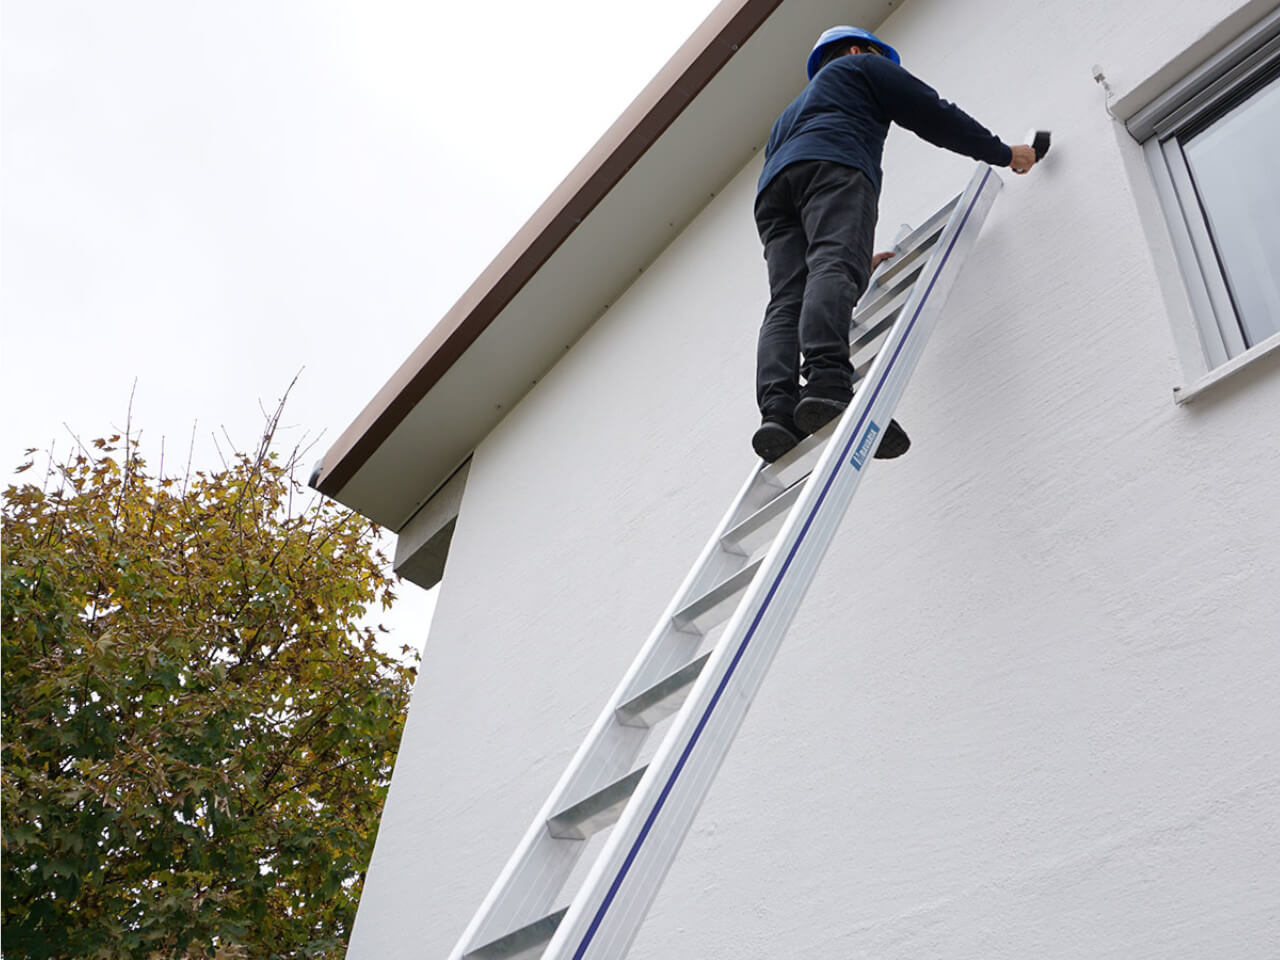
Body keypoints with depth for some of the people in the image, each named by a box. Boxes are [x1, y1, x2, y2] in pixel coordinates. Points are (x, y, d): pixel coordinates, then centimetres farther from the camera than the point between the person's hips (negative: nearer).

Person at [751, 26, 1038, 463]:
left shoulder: (788, 115, 47)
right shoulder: (858, 66, 29)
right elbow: (934, 115, 21)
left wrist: (860, 259, 43)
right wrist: (1004, 153, 30)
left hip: (772, 187, 6)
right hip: (833, 165, -6)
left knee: (787, 300, -13)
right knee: (835, 267, -28)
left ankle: (777, 409, -37)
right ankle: (827, 382, -53)